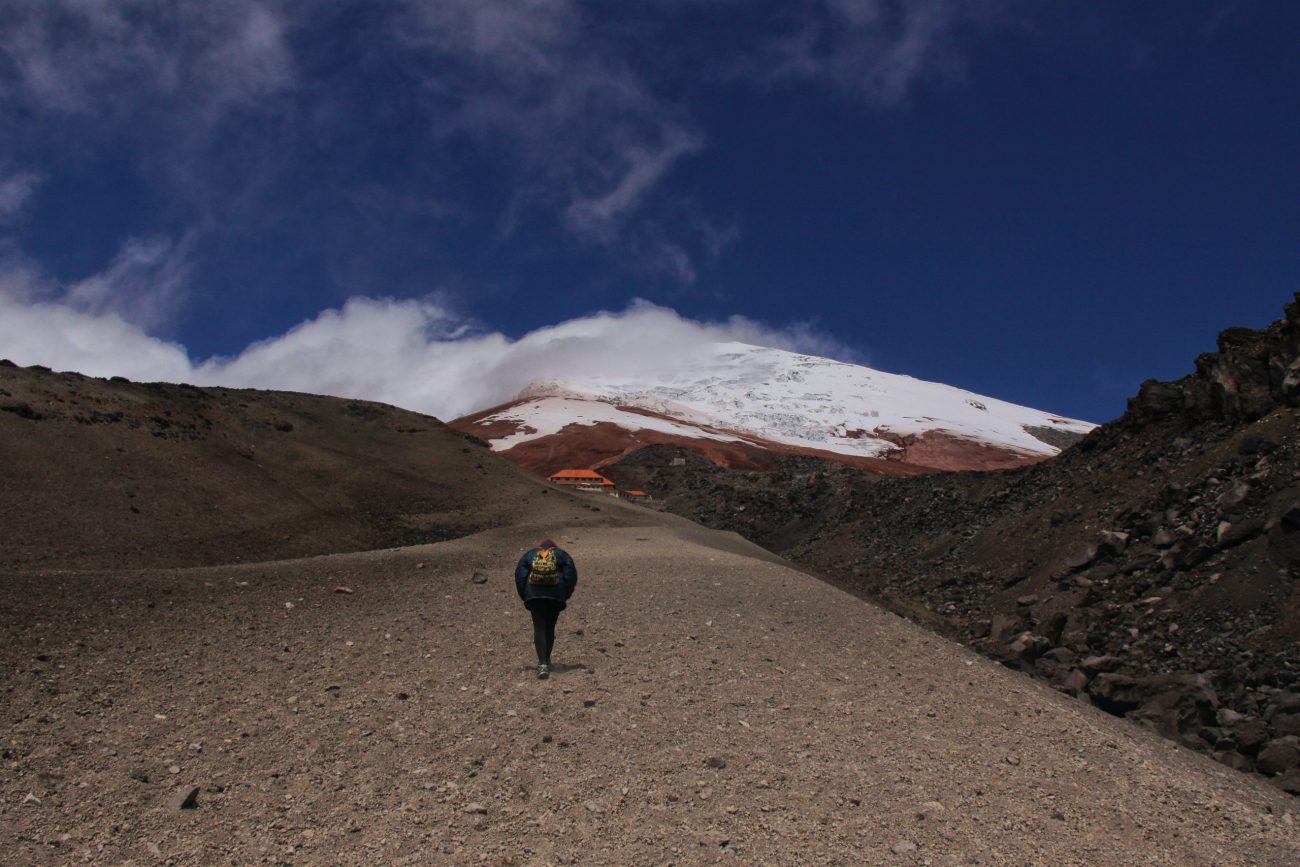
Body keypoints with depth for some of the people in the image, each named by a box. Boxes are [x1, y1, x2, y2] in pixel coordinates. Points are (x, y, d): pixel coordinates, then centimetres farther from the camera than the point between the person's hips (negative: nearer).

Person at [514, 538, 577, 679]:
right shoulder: (561, 554, 18)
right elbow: (571, 575, 5)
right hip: (556, 596, 1)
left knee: (539, 629, -4)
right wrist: (565, 595, 11)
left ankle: (542, 664, -19)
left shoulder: (529, 555, 19)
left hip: (534, 595, -1)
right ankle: (546, 660, 24)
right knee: (550, 628, 15)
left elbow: (519, 575, 7)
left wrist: (524, 596, 11)